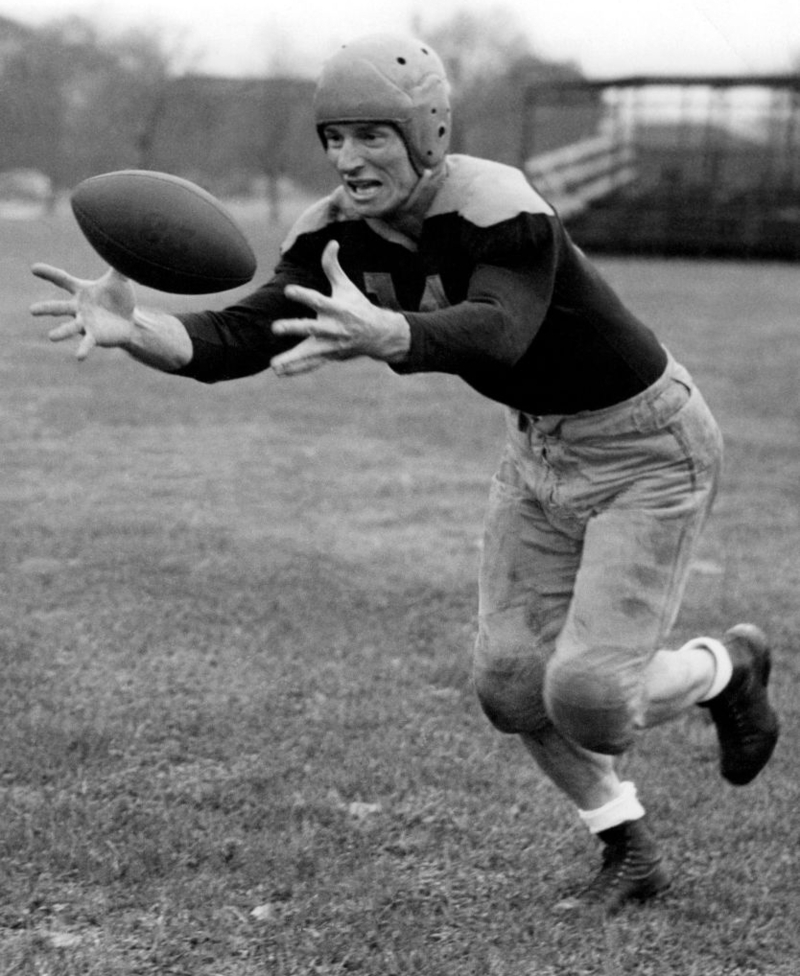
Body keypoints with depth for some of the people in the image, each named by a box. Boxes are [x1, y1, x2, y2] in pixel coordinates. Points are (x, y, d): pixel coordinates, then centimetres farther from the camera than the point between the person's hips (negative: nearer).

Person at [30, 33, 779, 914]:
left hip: (645, 452, -7)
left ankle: (728, 667, 21)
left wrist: (380, 334, -71)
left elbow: (494, 334, -51)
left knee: (586, 698, -13)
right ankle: (630, 854, 27)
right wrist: (133, 329, -43)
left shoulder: (502, 212, -32)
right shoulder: (338, 236, -11)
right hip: (540, 446, 7)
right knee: (508, 683, 4)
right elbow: (242, 337, -24)